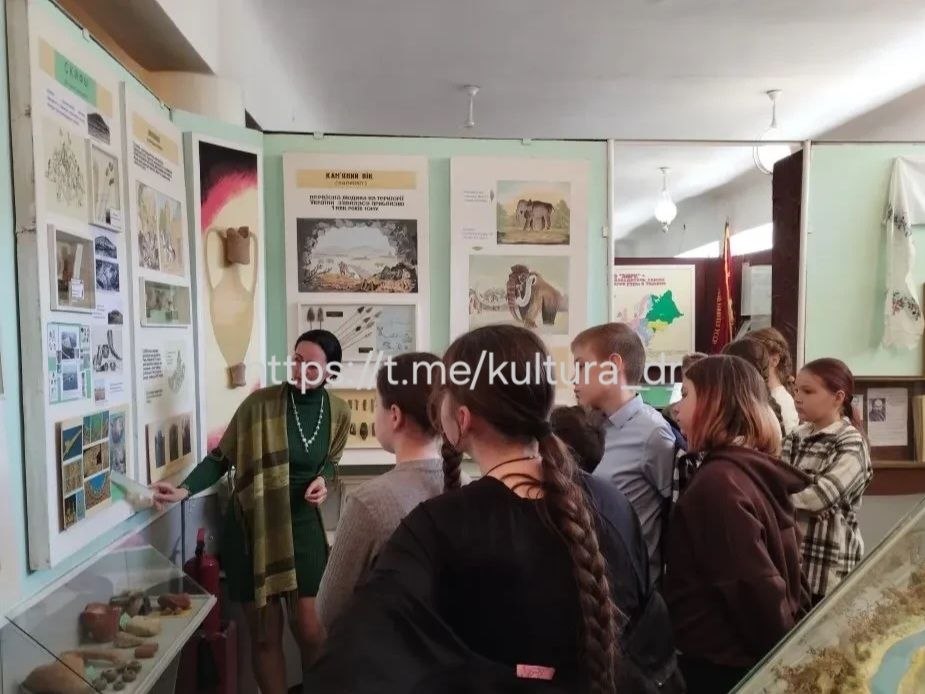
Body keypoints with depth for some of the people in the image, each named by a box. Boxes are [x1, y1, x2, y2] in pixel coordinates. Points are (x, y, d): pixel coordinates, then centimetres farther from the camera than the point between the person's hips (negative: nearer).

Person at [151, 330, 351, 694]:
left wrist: (322, 480, -6)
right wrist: (184, 489, -22)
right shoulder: (260, 402, -13)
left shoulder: (338, 412, -4)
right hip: (252, 526, -2)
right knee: (264, 634, 8)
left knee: (310, 631, 4)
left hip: (303, 526, 2)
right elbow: (221, 458, -8)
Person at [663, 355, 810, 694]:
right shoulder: (758, 469, 4)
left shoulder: (718, 481, -24)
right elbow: (781, 570, 11)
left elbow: (755, 587, -24)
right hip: (746, 657, 8)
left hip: (723, 663, -8)